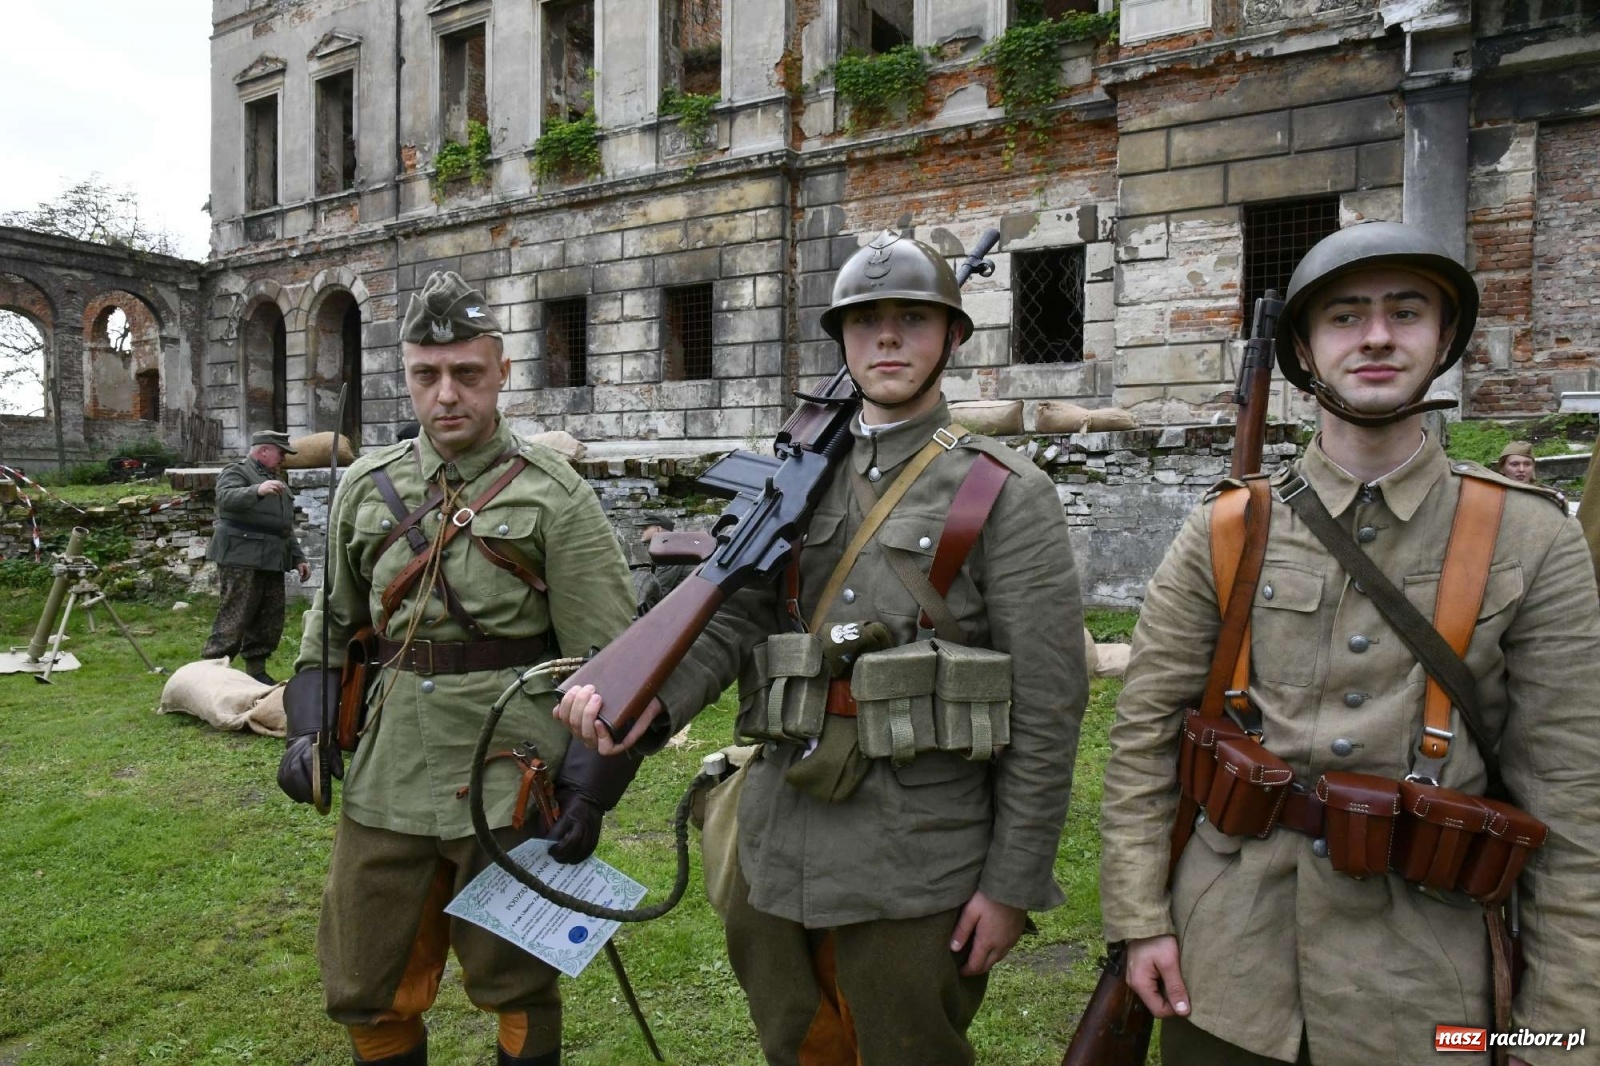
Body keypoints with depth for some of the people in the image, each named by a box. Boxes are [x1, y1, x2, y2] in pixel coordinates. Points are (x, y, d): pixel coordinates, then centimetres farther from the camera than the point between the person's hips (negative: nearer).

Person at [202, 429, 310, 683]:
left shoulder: (275, 480, 26)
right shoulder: (236, 472, -1)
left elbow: (286, 526, 30)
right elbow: (227, 497, -24)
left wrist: (298, 558, 24)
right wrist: (257, 491, -41)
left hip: (272, 562, 8)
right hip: (241, 560, -8)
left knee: (270, 621, 9)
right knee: (233, 620, -9)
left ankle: (256, 669, 18)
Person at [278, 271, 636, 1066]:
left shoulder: (554, 497, -8)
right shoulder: (365, 487, 6)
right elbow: (333, 622, 17)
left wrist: (590, 789, -13)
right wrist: (305, 727, 6)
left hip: (509, 785, -4)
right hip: (385, 783, 5)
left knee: (514, 987, 13)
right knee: (364, 988, 16)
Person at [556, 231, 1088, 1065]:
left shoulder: (1006, 494, -7)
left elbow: (1046, 706, -8)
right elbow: (732, 617, -3)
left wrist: (1014, 882, -9)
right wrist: (652, 699, -23)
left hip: (915, 865, -4)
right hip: (776, 848, 5)